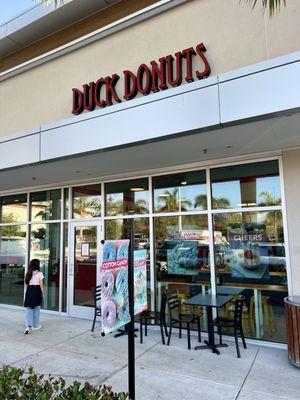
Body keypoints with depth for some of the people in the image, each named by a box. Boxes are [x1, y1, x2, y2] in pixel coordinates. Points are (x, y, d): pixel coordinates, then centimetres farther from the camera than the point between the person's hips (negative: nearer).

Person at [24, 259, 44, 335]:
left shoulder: (28, 274, 6)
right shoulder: (39, 273, -8)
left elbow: (26, 284, 8)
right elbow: (41, 285, -7)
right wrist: (42, 293, 2)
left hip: (29, 291, 3)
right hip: (37, 291, -3)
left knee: (28, 309, 4)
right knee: (36, 309, 10)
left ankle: (27, 326, -8)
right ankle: (35, 325, 20)